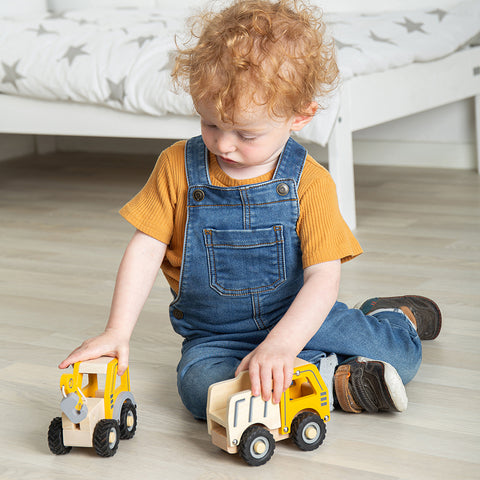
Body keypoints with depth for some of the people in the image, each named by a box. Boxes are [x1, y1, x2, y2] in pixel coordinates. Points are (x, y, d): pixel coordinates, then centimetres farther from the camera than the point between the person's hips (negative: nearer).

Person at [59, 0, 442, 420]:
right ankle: (336, 382, -21)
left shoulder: (310, 183, -13)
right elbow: (146, 250, -7)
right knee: (198, 385, -32)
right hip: (215, 336, 1)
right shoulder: (178, 167, -8)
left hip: (297, 320, -1)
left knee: (399, 356, -16)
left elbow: (323, 277, -20)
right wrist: (118, 331, -18)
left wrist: (282, 344, -36)